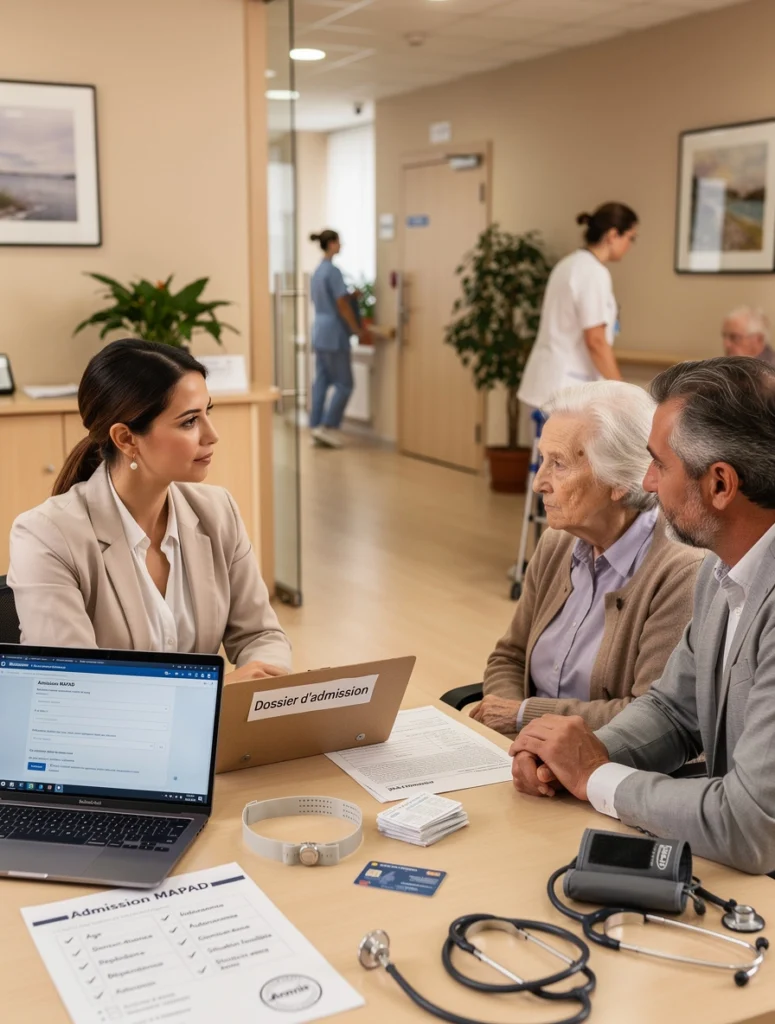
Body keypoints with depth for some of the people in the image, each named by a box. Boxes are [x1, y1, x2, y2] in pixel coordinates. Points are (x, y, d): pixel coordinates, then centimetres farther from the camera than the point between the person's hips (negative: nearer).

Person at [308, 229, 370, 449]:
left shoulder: (317, 271, 13)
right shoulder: (333, 270, -15)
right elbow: (342, 305, -16)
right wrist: (358, 330, -9)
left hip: (320, 332, 9)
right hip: (334, 334, -9)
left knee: (321, 381, 8)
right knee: (344, 384, -3)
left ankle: (316, 428, 7)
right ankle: (327, 427, -6)